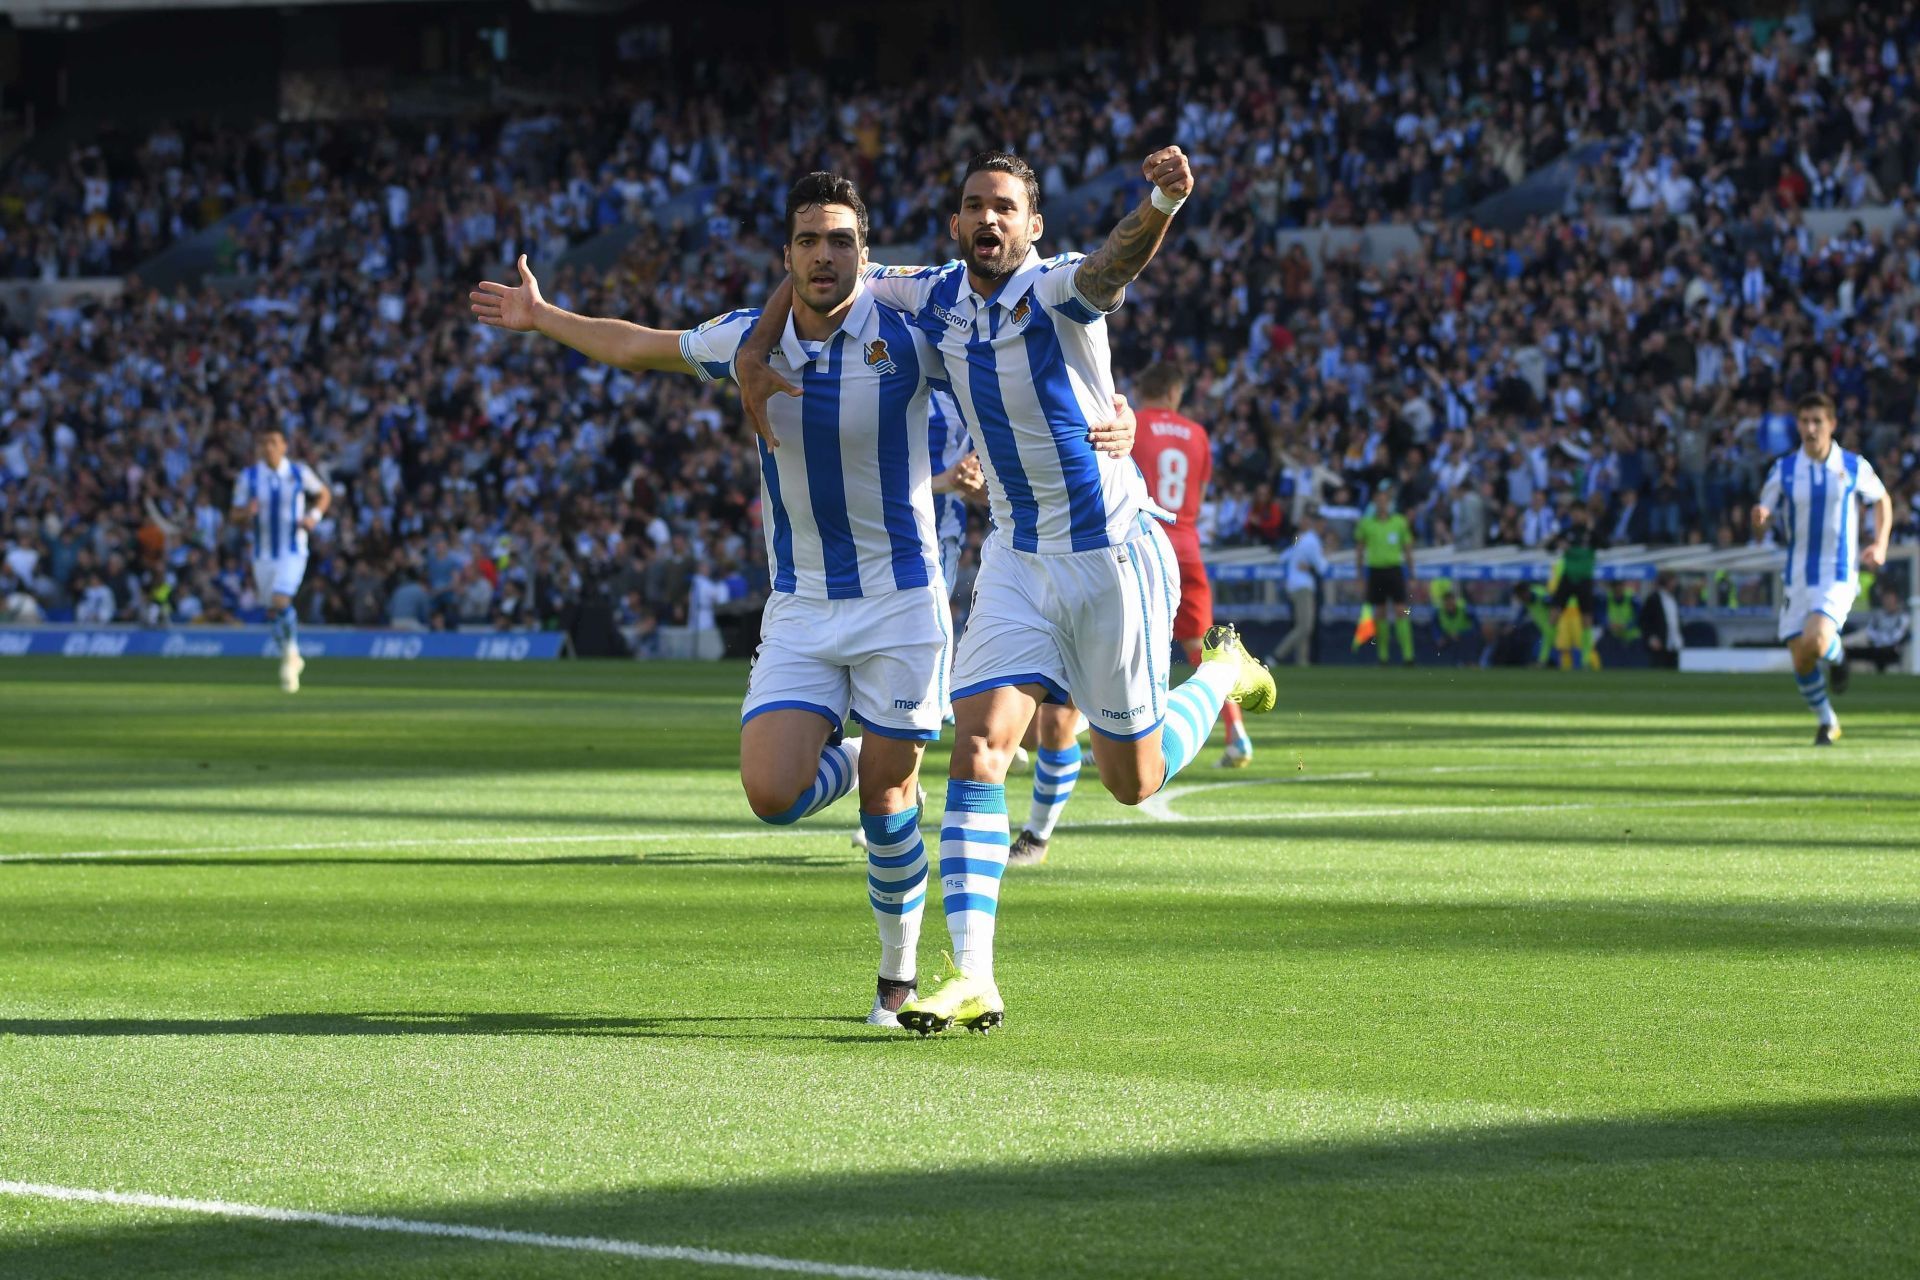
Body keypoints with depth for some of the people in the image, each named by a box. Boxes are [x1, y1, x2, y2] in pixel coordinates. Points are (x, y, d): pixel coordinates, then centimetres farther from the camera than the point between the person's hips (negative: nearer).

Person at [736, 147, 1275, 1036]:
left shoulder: (1055, 288, -17)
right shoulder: (936, 297, 0)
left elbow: (1116, 264, -41)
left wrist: (1163, 203, -62)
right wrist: (753, 356, 0)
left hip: (1113, 552, -5)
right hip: (1018, 556, 5)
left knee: (1133, 780, 6)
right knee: (978, 746, -13)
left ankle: (1224, 671, 38)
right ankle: (972, 979, -17)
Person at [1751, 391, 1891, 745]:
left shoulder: (1854, 466, -2)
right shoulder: (1783, 470, 0)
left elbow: (1882, 500, 15)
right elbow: (1762, 521, 2)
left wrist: (1880, 545, 1)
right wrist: (1760, 519, -23)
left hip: (1839, 573, -2)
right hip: (1797, 577, 2)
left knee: (1816, 642, -26)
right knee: (1801, 662, 1)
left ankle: (1837, 657, 12)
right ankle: (1827, 722, 25)